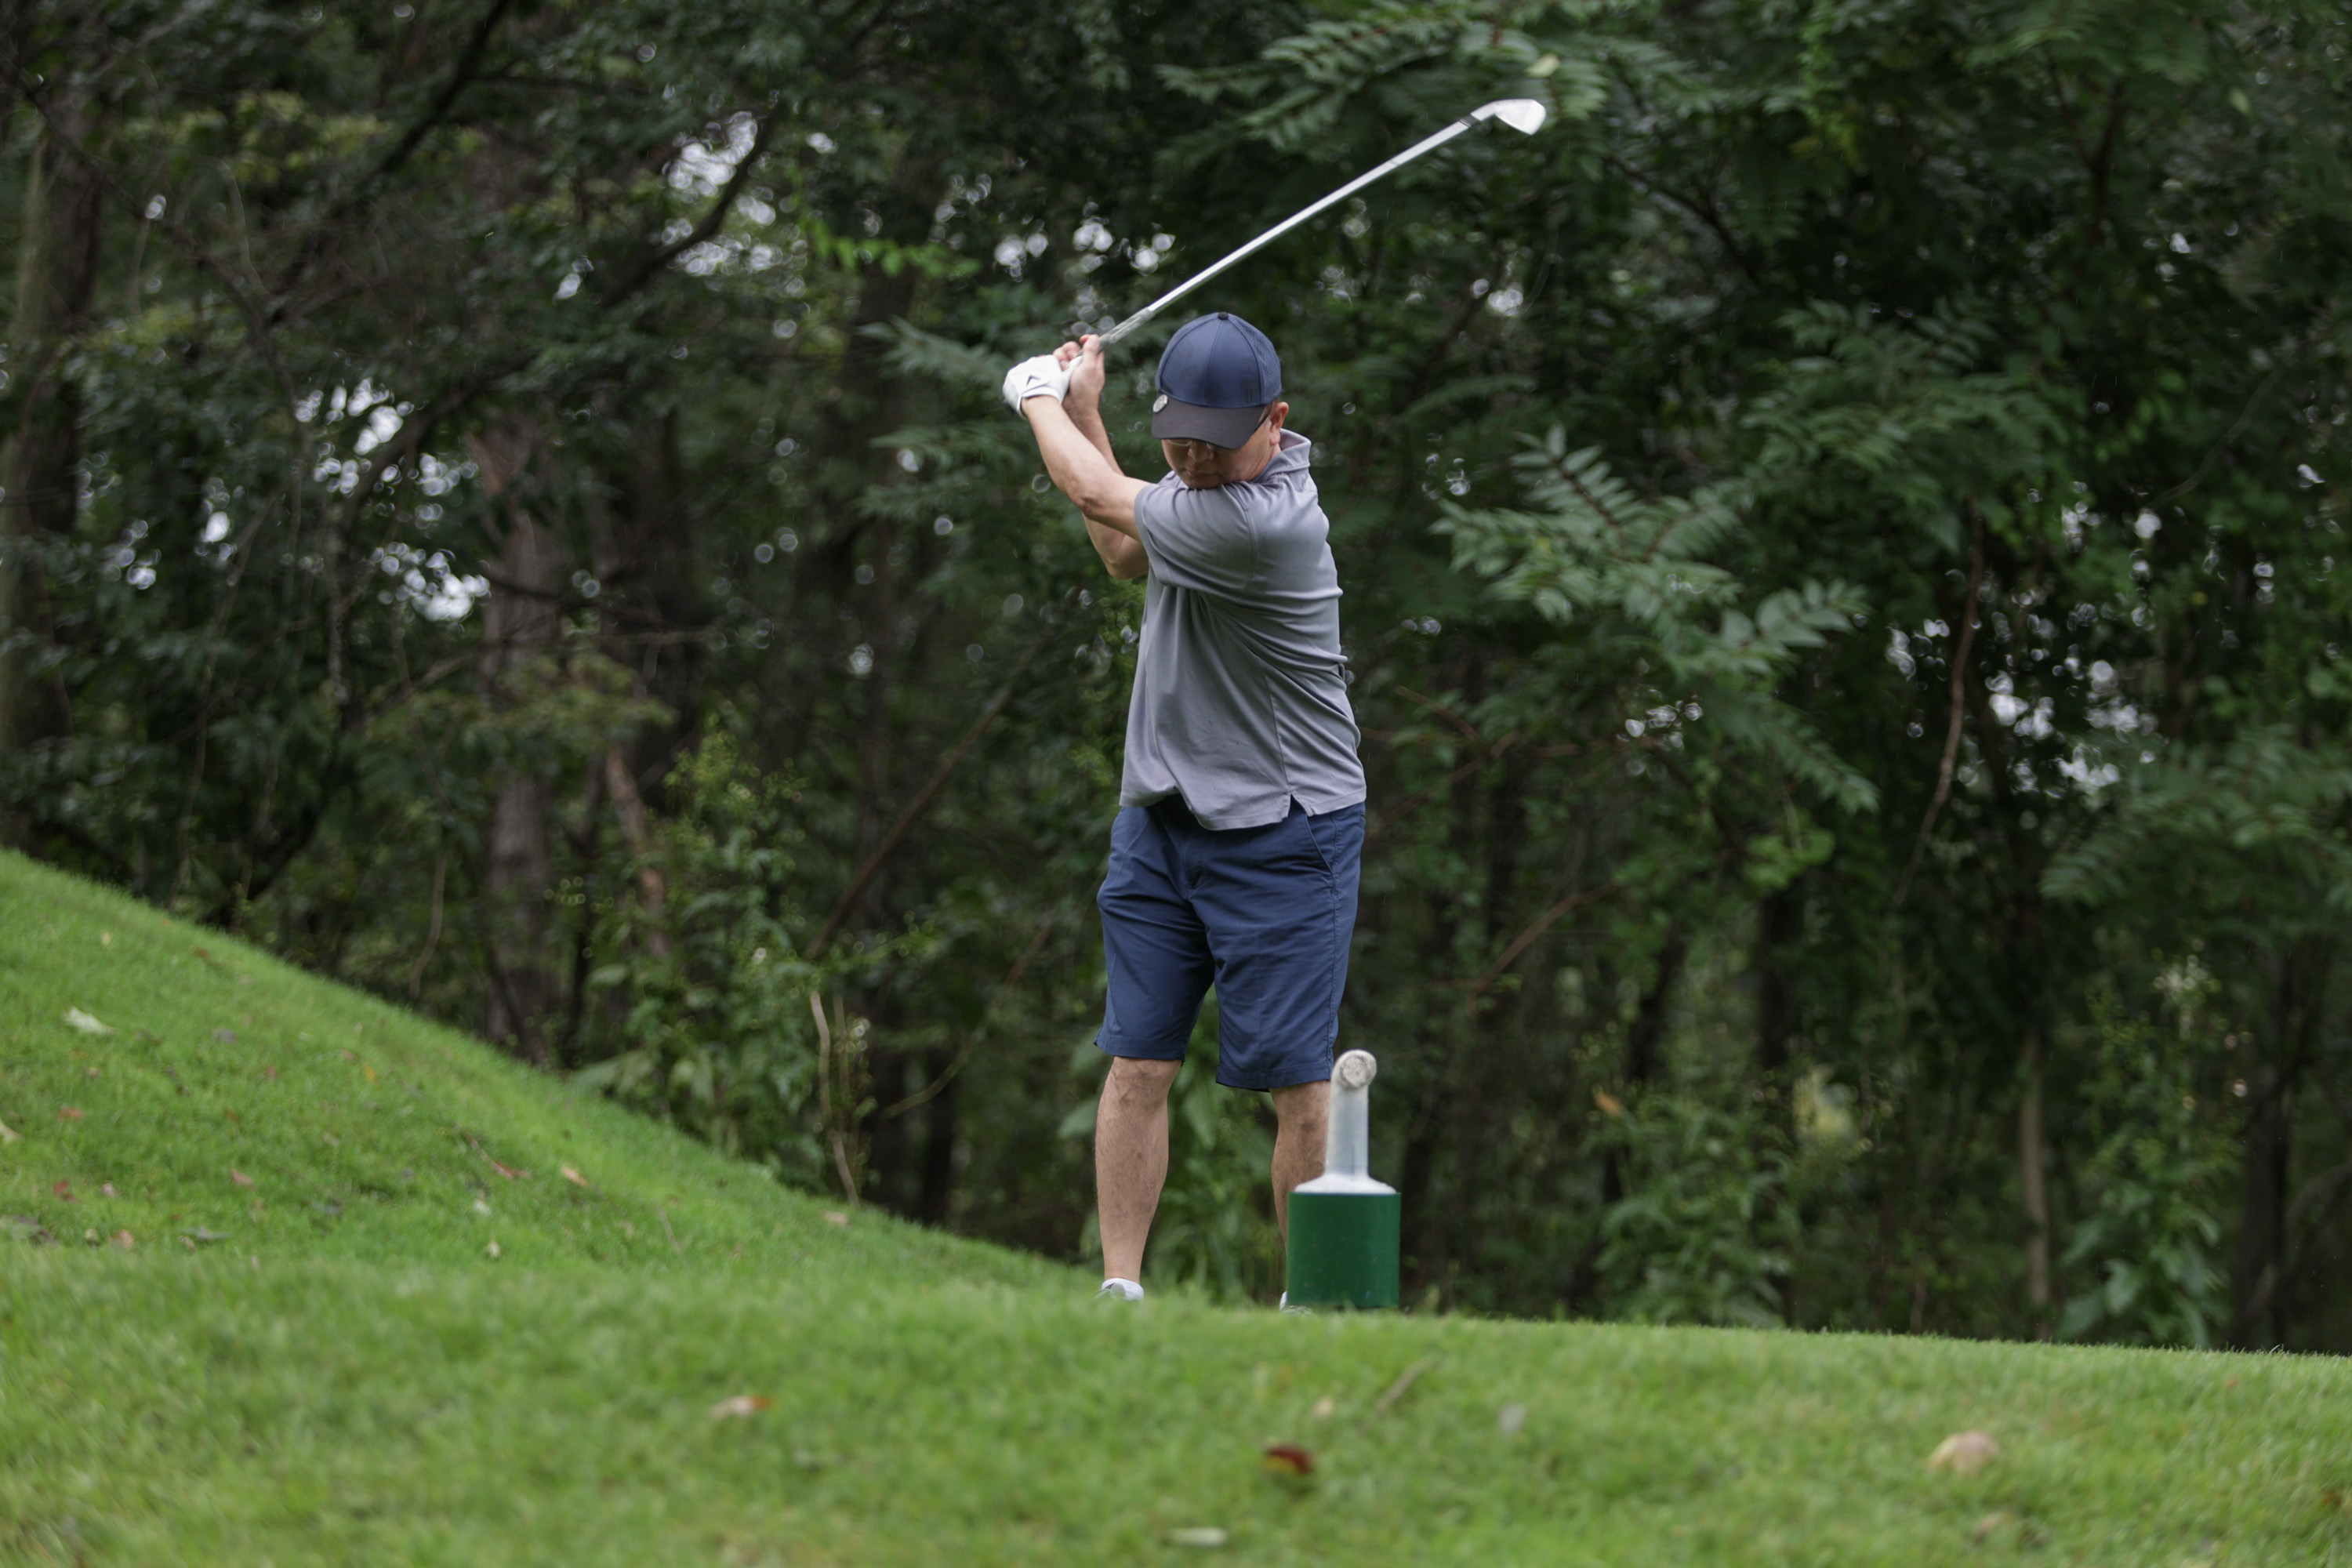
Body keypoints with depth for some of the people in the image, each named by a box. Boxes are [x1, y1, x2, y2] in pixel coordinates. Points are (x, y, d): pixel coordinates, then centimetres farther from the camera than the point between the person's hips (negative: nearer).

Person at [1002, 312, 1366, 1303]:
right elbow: (1131, 558, 23)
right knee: (1137, 1065, 2)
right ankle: (1120, 1286, 4)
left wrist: (1039, 400, 6)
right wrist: (1083, 412, 14)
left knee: (1298, 1083, -5)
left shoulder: (1262, 521, -25)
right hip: (1161, 817, 8)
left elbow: (1099, 496, -13)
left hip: (1281, 833, -8)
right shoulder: (1217, 478, 4)